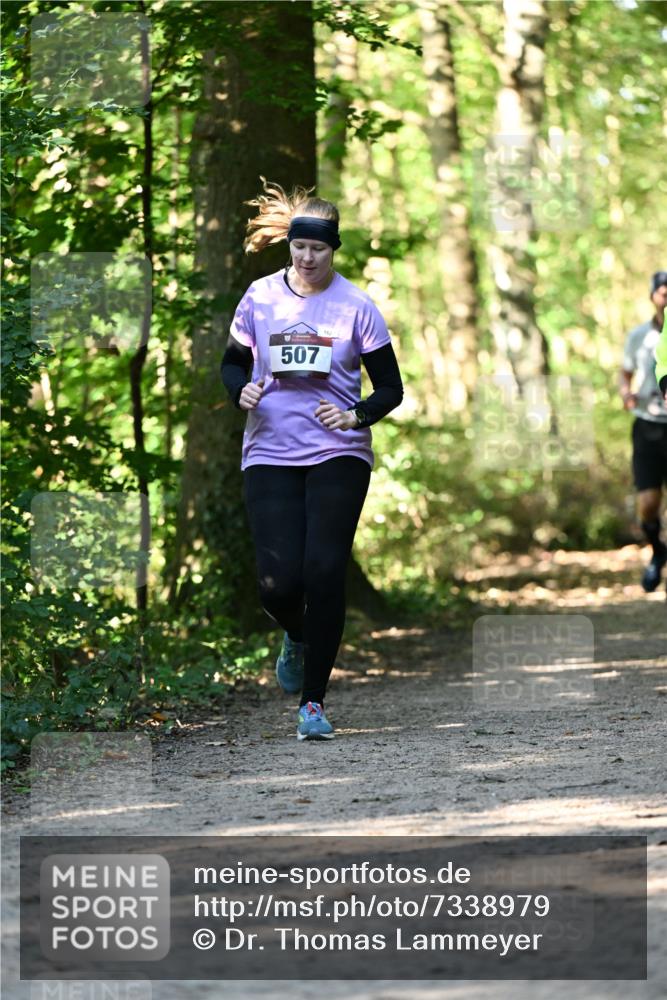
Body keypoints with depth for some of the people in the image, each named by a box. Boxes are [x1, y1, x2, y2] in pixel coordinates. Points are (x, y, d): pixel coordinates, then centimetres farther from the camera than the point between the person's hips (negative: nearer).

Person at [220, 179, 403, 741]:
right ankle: (297, 638, 29)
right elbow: (232, 362, 14)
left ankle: (314, 702, 1)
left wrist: (357, 415, -17)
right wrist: (241, 391, -8)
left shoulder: (356, 306, -2)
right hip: (270, 456, 1)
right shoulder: (260, 296, 3)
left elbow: (390, 388, 3)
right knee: (278, 582, -9)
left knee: (325, 573, -11)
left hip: (337, 456, -1)